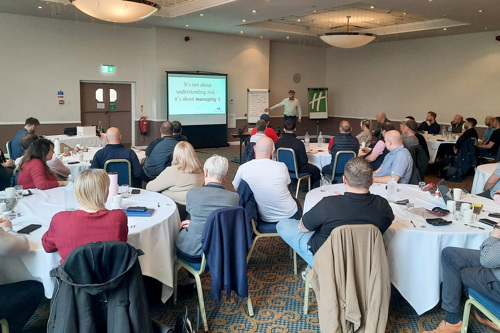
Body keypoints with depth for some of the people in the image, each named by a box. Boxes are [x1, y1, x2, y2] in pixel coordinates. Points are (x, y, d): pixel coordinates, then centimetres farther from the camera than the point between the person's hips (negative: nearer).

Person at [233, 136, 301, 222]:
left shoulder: (243, 168, -14)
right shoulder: (282, 167, -16)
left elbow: (236, 188, 6)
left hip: (265, 219, 2)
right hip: (290, 215, -2)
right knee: (296, 200, 34)